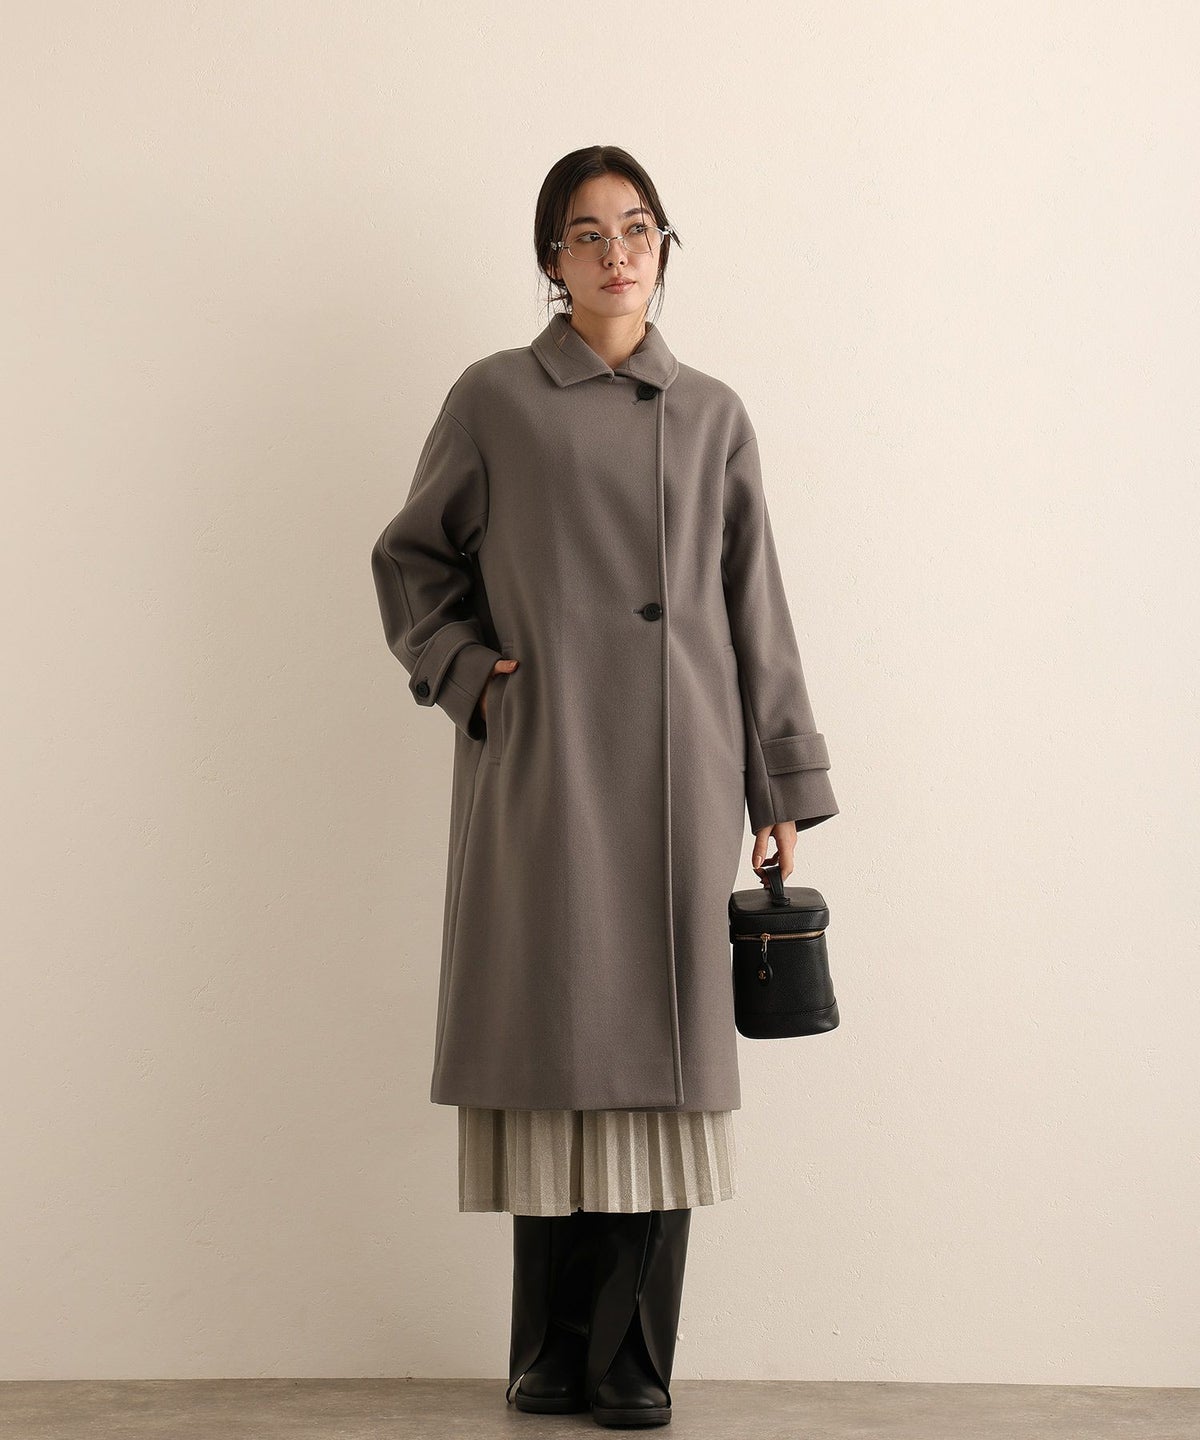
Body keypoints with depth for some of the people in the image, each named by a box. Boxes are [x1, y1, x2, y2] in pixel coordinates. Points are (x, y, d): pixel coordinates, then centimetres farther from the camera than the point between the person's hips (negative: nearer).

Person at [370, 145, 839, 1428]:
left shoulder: (711, 415, 12)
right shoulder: (494, 399, 6)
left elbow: (756, 606, 12)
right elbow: (410, 562, 13)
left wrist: (782, 787, 9)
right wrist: (465, 672, -4)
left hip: (676, 770, 2)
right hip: (540, 769, -1)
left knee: (660, 1054, 0)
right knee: (555, 1045, -1)